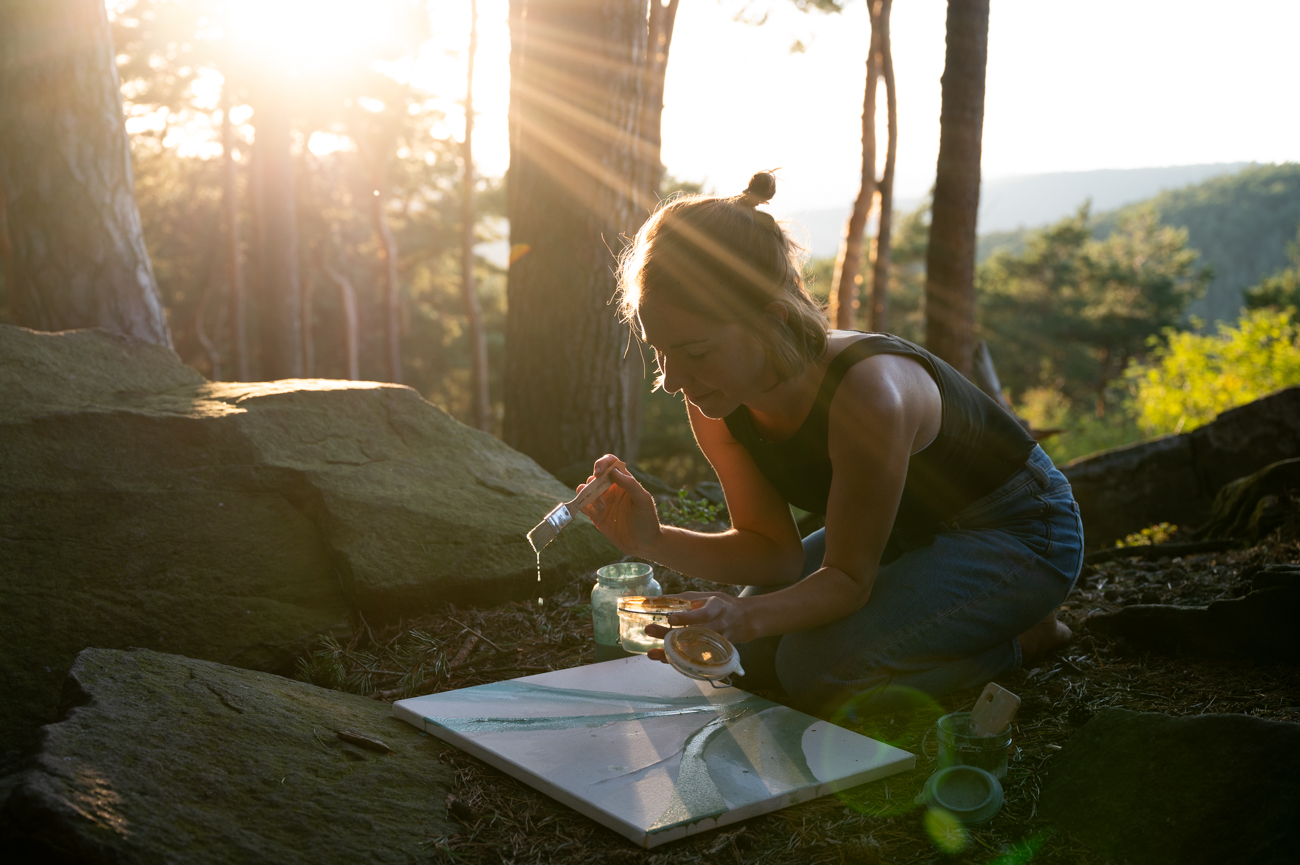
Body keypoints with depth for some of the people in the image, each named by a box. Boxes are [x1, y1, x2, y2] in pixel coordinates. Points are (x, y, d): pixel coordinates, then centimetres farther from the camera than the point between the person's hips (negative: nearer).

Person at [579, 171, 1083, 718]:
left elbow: (848, 578, -28)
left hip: (1018, 531, -7)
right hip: (905, 530, 7)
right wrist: (654, 541, -26)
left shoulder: (870, 395, -39)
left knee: (817, 671, -23)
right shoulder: (716, 402, -17)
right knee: (749, 656, 0)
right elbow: (776, 550, -10)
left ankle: (1021, 637, 0)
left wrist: (747, 617, -47)